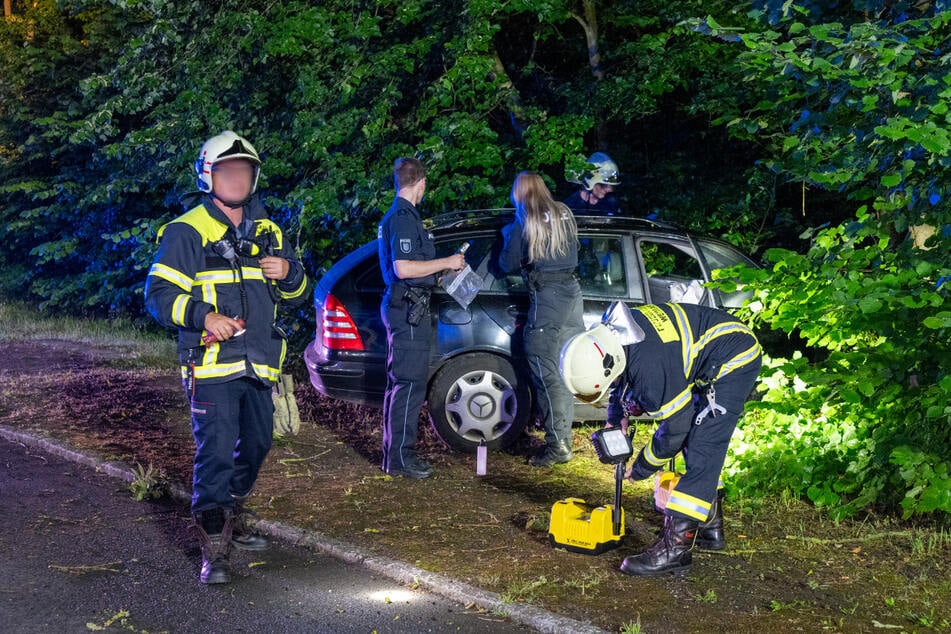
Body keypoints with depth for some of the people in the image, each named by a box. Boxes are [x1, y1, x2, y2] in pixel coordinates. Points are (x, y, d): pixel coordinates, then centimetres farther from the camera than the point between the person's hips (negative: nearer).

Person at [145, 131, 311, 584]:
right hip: (212, 365, -7)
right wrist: (204, 316, -26)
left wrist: (288, 273, -6)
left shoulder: (265, 231, 14)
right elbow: (158, 294, -9)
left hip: (258, 364, 7)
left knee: (256, 445, 16)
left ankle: (234, 521, 36)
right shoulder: (187, 231, -6)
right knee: (215, 451, -13)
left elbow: (295, 295, 19)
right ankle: (213, 549, -8)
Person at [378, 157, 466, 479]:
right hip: (409, 310, -11)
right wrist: (446, 263, -15)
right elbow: (403, 268, -24)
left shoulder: (393, 217, 17)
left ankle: (394, 452, 23)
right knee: (410, 384, -8)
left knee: (399, 382, 15)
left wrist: (445, 266, 30)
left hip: (400, 307, 11)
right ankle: (400, 458, -5)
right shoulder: (404, 218, -16)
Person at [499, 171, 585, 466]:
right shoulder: (565, 215, 12)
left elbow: (508, 263, 0)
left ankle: (557, 444, -8)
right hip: (572, 291, 7)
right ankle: (564, 438, 17)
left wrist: (507, 235, 19)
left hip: (546, 296, -7)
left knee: (545, 371, -5)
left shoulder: (524, 222, -6)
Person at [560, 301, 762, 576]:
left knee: (702, 453, -15)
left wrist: (640, 468, -7)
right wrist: (616, 418, 8)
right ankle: (710, 529, 30)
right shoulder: (609, 331, -10)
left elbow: (675, 427, -21)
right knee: (695, 442, 17)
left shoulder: (651, 367, -35)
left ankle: (675, 548, -17)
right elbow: (623, 376, 16)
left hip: (735, 360, -10)